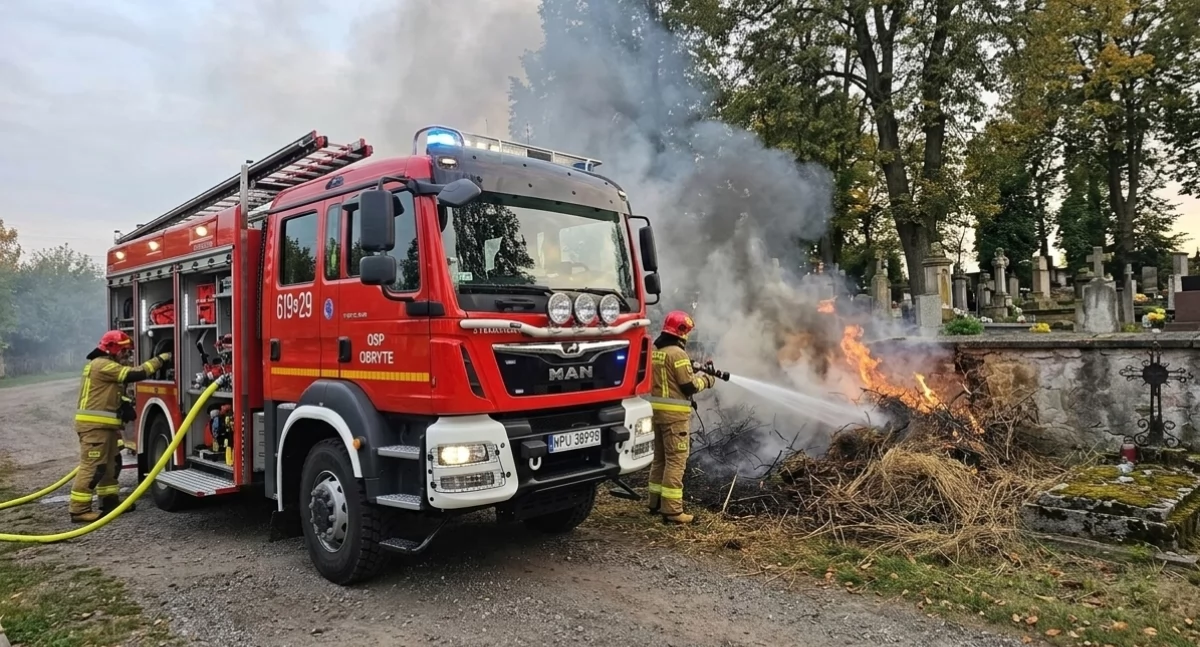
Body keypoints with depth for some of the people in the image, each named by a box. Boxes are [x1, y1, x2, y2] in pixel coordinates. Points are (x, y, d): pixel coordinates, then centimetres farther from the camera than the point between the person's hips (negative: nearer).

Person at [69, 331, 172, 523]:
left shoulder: (109, 367, 20)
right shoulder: (103, 365, -14)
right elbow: (135, 374, -20)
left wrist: (125, 403, 10)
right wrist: (159, 360, -13)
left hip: (105, 425, 11)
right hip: (94, 425, -11)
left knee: (111, 463, 16)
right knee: (92, 466, -10)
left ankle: (110, 501, 25)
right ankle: (79, 510, -7)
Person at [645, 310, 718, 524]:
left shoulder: (653, 351, 10)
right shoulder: (677, 353, -16)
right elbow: (689, 385, -15)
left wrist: (692, 371, 15)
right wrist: (705, 380, 3)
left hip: (656, 410, 9)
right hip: (674, 413, -9)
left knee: (659, 457, 17)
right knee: (676, 460, -5)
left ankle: (656, 502, 25)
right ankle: (672, 510, -4)